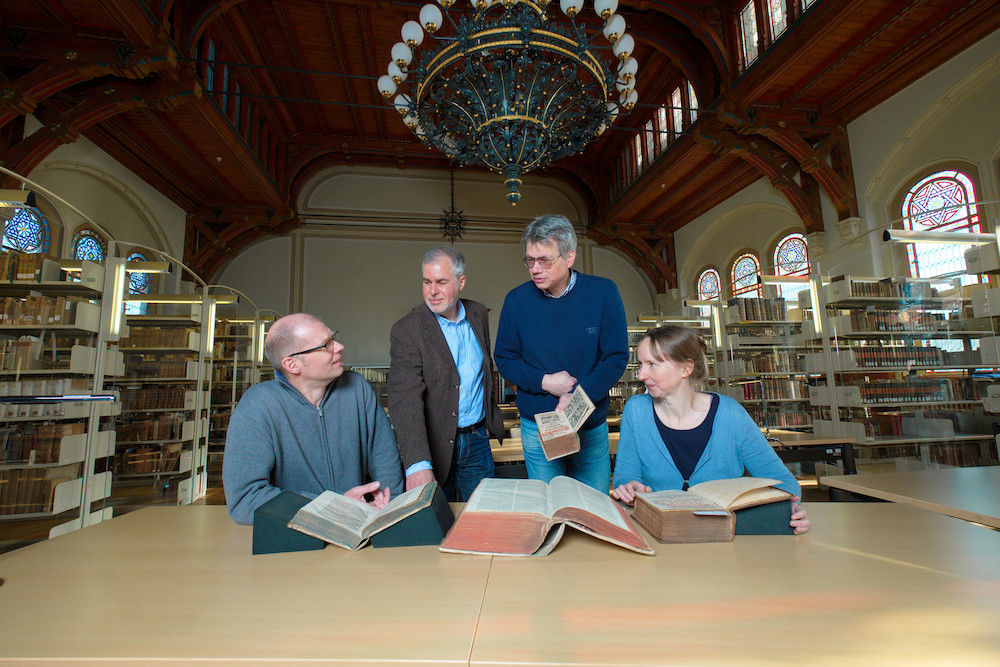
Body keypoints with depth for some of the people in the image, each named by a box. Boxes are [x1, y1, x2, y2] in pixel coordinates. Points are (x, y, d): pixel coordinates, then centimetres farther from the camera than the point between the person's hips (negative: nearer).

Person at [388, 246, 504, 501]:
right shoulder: (406, 331, -16)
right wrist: (417, 464, -37)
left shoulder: (478, 314, 1)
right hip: (434, 445, -4)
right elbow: (405, 400, -26)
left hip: (477, 440, 4)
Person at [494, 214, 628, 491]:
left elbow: (617, 357, -7)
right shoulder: (516, 300, -6)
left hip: (592, 427, 0)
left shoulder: (603, 293, -9)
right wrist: (544, 382, -15)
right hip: (537, 429, 0)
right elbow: (504, 360, 1)